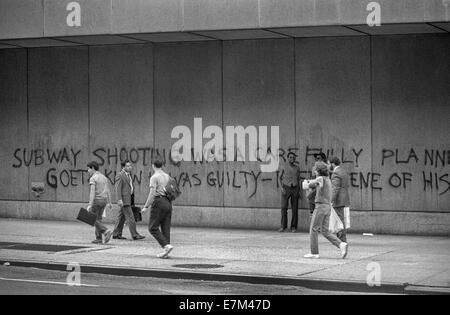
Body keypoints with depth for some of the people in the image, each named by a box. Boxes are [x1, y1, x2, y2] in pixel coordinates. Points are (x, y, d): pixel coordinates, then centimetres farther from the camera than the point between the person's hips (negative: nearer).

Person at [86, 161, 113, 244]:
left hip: (96, 200, -7)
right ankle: (98, 239, 7)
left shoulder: (93, 178, -13)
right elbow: (108, 191, 12)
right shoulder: (104, 177, 12)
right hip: (104, 200, 7)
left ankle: (106, 232, -16)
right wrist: (109, 202, 15)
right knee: (98, 219, 13)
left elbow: (92, 192, -21)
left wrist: (90, 205, -24)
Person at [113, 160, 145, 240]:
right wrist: (119, 200, -24)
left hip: (129, 199, 9)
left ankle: (116, 234, 16)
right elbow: (118, 188, -16)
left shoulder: (129, 174, 17)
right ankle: (135, 235, -10)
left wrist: (132, 200, 21)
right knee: (130, 217, -10)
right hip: (124, 199, -9)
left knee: (122, 217, 11)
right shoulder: (120, 176, -11)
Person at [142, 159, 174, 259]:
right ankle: (165, 252, 4)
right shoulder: (167, 176, 14)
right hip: (168, 202, 7)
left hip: (158, 202, -7)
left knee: (153, 227, -1)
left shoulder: (154, 177, -8)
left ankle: (166, 246, -16)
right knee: (166, 227, 7)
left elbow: (152, 193, -15)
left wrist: (146, 207, -12)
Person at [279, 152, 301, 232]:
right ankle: (283, 226, -3)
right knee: (284, 207, -10)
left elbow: (298, 180, 16)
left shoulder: (297, 168, 12)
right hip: (286, 188, -2)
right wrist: (282, 188, -9)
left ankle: (293, 227, 4)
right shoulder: (284, 167, 4)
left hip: (295, 188, 2)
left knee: (295, 208, 0)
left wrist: (299, 191, 9)